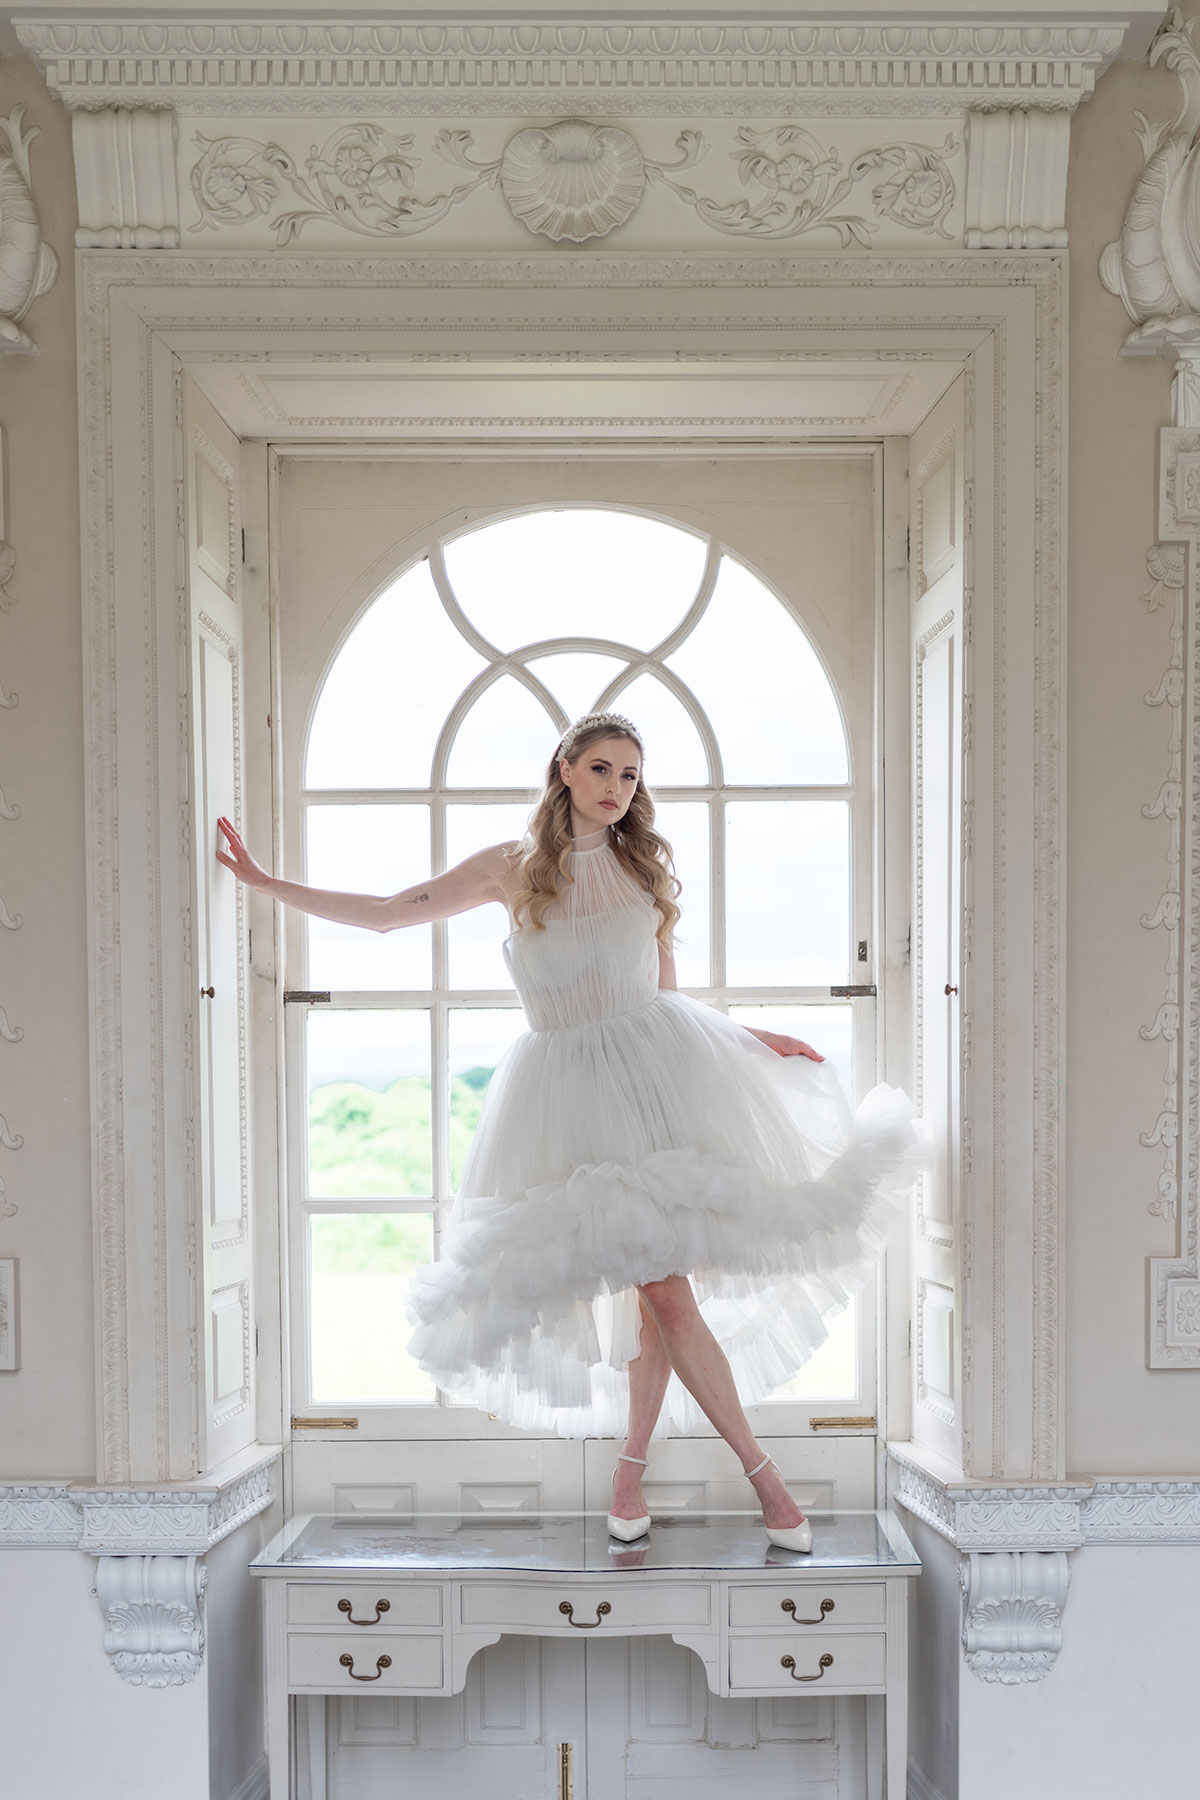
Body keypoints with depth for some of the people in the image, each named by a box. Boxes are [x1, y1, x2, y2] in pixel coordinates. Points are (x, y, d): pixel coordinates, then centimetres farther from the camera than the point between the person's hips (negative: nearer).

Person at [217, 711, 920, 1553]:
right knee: (661, 1286, -5)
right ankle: (759, 1467, 9)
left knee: (661, 1284, -3)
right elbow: (384, 913, 8)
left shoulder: (646, 866, 12)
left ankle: (633, 1460, 19)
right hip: (568, 1090, -1)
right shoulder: (513, 866, 6)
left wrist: (751, 1038, 14)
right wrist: (266, 883, 5)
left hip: (654, 1072, 2)